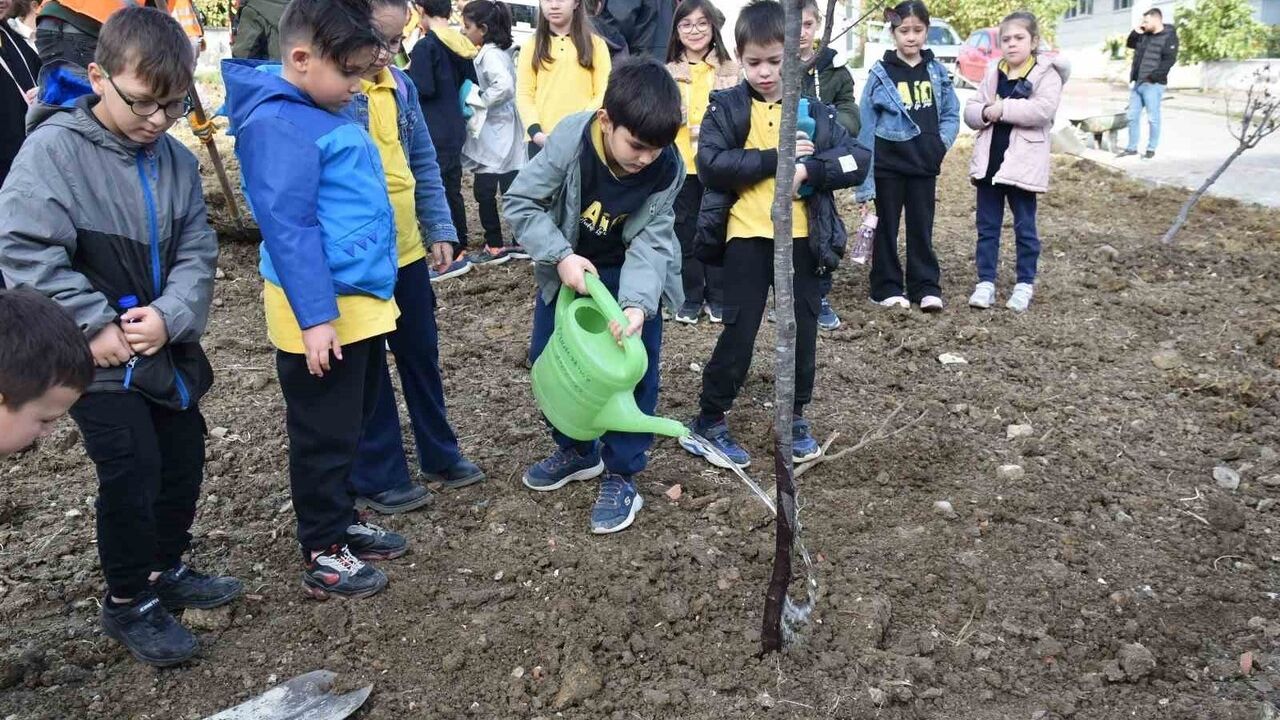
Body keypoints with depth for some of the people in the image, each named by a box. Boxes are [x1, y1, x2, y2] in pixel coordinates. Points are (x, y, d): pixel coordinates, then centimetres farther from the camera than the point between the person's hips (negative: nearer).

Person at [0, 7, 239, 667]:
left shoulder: (177, 160, 2)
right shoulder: (53, 147, -14)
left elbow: (197, 253, 1)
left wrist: (169, 315, -16)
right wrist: (94, 324, -20)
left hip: (167, 345, 6)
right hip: (96, 354, -6)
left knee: (183, 462, 14)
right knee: (132, 471, -7)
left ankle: (165, 571, 37)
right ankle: (128, 602, 15)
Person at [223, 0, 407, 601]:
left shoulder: (322, 111, 11)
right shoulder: (278, 123, -19)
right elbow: (288, 227, -22)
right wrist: (314, 318, -23)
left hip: (361, 300, 9)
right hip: (323, 309, -9)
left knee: (353, 424, 20)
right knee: (324, 434, 4)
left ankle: (341, 521, 36)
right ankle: (322, 556, 18)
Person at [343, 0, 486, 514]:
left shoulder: (401, 85, 6)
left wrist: (440, 231, 8)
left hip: (407, 250, 7)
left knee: (421, 354, 18)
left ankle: (440, 454, 35)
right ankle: (378, 477, 22)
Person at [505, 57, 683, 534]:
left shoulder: (667, 168, -25)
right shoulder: (569, 140, -29)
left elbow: (650, 241, -24)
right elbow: (520, 202, -20)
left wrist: (637, 303, -40)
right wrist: (560, 255, -31)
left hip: (633, 273, -1)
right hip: (568, 267, 1)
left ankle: (621, 474, 12)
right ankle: (576, 450, 31)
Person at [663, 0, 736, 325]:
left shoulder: (731, 70, 4)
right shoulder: (667, 74, 7)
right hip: (680, 164, 1)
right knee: (685, 231, 6)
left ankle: (717, 297, 18)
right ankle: (690, 297, 18)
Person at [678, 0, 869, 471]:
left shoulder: (813, 111, 6)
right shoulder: (725, 107, 0)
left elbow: (857, 161, -1)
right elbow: (711, 165, -15)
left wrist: (808, 170, -18)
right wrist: (776, 157, -17)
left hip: (801, 239, 3)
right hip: (746, 238, -3)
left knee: (802, 332, 10)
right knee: (739, 334, -1)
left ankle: (795, 418, 27)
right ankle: (709, 422, 14)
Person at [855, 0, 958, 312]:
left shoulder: (938, 72, 5)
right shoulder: (881, 74, -5)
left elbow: (951, 114, 12)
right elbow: (866, 125, -6)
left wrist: (942, 143, -9)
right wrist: (864, 180, -10)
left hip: (924, 165, 3)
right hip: (888, 164, -2)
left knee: (921, 227, 9)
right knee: (886, 227, 7)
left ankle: (926, 287, 15)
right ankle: (887, 288, 16)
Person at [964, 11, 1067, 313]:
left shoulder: (1047, 73, -6)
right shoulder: (993, 72, 9)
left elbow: (1043, 110, -22)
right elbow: (970, 110, 5)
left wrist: (1003, 109, -20)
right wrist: (985, 113, -17)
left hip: (1022, 165, -4)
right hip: (989, 161, 5)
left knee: (1025, 228, 7)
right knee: (987, 226, 9)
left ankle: (1025, 284, 17)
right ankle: (986, 282, 17)